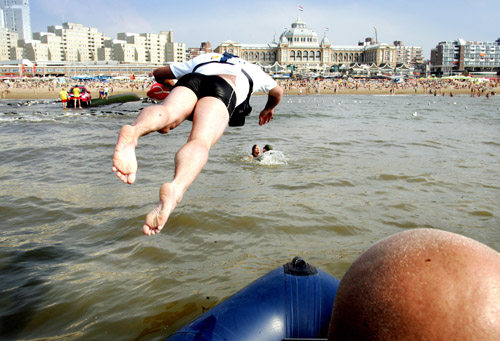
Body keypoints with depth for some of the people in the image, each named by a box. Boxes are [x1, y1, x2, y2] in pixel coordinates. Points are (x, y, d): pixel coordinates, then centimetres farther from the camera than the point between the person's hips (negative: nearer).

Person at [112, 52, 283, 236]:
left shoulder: (201, 60, 47)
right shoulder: (252, 68, 45)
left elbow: (158, 73, 47)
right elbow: (278, 92, 60)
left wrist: (168, 87, 67)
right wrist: (268, 109, 79)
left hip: (190, 80, 3)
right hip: (223, 88, -3)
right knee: (200, 141, -27)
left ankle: (132, 132, -63)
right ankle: (176, 188, -59)